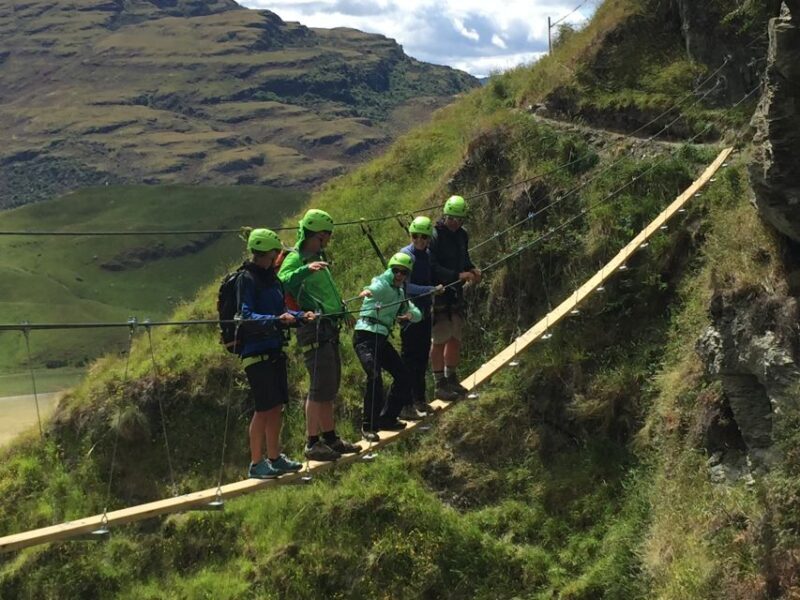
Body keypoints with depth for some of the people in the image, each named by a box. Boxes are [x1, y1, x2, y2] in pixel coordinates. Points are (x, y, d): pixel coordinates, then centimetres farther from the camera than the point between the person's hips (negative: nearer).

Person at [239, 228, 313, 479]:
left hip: (274, 350, 8)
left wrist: (300, 316, 4)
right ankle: (256, 463, 3)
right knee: (265, 408, -6)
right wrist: (276, 320, -31)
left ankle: (274, 458, 24)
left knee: (277, 406, 13)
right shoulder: (246, 279, -12)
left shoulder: (271, 278, 14)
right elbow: (246, 317, -20)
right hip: (256, 352, -8)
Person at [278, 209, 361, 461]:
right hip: (314, 328, -10)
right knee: (321, 386, -10)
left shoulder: (318, 258, 20)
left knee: (330, 385, 14)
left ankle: (330, 437, 23)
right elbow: (281, 281, -31)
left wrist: (339, 304, 40)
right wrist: (306, 269, -44)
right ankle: (312, 444, -6)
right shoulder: (295, 258, -10)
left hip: (329, 329, 10)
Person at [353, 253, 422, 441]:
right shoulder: (382, 282, -5)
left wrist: (411, 314, -9)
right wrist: (369, 291, -55)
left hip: (382, 339, 9)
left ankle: (387, 419, 23)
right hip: (365, 335, -8)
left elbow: (418, 314, 16)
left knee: (404, 378, 8)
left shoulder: (400, 293, 19)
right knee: (375, 376, -24)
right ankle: (369, 427, -17)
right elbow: (377, 287, -30)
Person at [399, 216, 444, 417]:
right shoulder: (406, 255, -13)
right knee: (409, 359, -6)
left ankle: (419, 398, 28)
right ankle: (405, 405, -4)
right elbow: (406, 286, -20)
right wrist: (432, 290, -24)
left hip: (425, 312, 8)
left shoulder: (428, 254, 10)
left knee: (423, 357, 15)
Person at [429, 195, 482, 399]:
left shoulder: (462, 235, 9)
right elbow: (433, 268, -23)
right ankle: (440, 384, 6)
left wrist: (472, 269, 1)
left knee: (455, 339, 14)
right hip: (439, 295, -8)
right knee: (439, 340, -2)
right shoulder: (435, 236, -16)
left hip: (456, 293, 8)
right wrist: (458, 275, -28)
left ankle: (451, 379, 27)